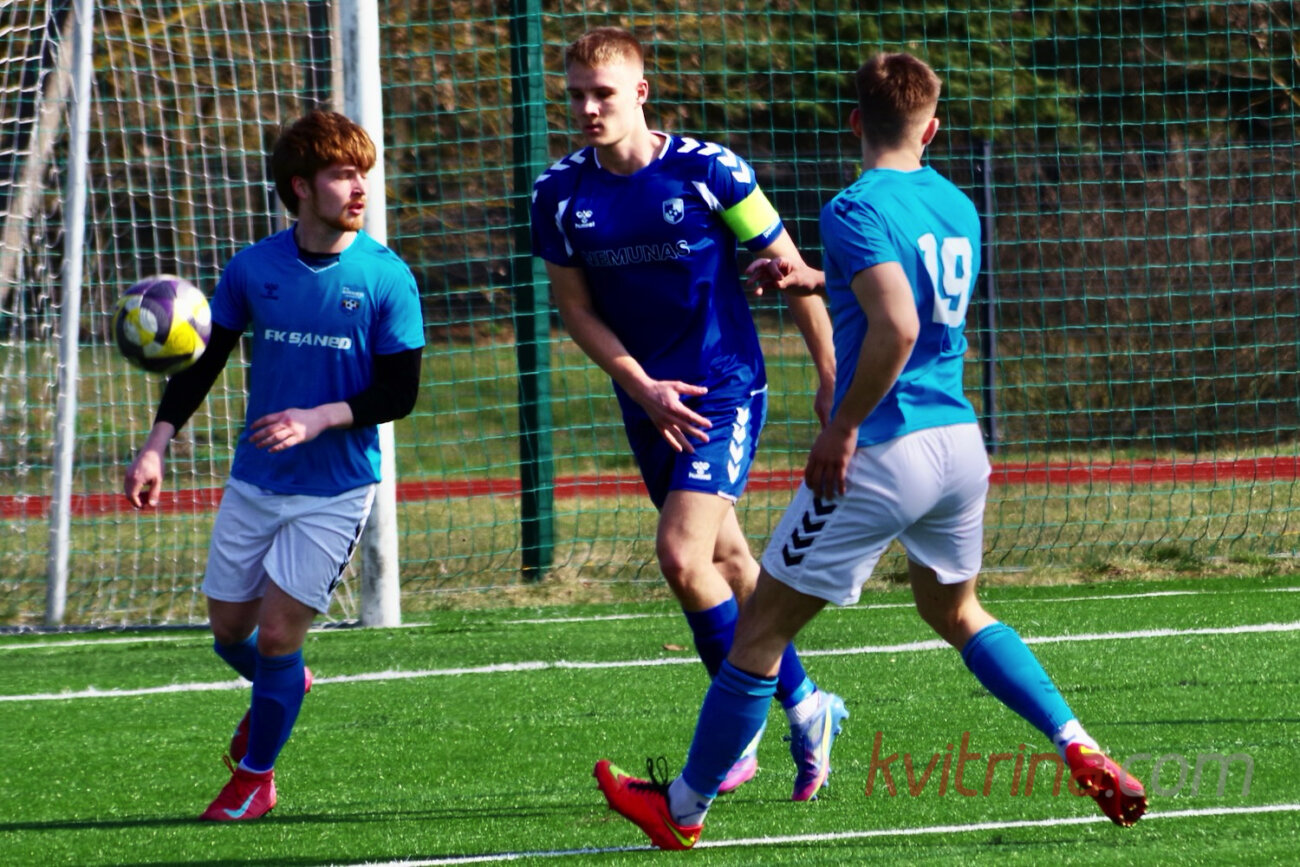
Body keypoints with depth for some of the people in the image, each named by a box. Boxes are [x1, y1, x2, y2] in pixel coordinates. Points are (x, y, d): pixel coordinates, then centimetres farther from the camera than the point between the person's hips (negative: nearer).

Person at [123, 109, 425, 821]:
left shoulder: (386, 279, -10)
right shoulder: (252, 269, -3)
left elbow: (399, 391, -8)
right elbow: (202, 361, 5)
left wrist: (321, 418, -22)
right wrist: (157, 444, -6)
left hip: (335, 489, -3)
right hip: (254, 482, 3)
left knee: (277, 636, -6)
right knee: (229, 630, 11)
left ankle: (255, 775, 15)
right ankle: (281, 689, 46)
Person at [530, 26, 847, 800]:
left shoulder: (709, 171, -14)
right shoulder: (562, 193, -3)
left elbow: (792, 271, -5)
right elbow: (577, 308, 5)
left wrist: (831, 376, -2)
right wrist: (643, 388, -8)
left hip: (726, 391, -5)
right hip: (649, 404, 5)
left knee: (682, 555, -19)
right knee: (726, 558, 14)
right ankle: (804, 703, 30)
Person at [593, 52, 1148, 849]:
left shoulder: (858, 210, -13)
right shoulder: (957, 207, 11)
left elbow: (897, 327, -26)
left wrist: (843, 427, -17)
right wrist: (812, 282, 29)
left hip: (884, 454, -7)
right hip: (962, 443, 7)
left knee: (763, 627, 5)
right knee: (956, 612, 29)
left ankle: (684, 809, 13)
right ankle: (1081, 749, 14)